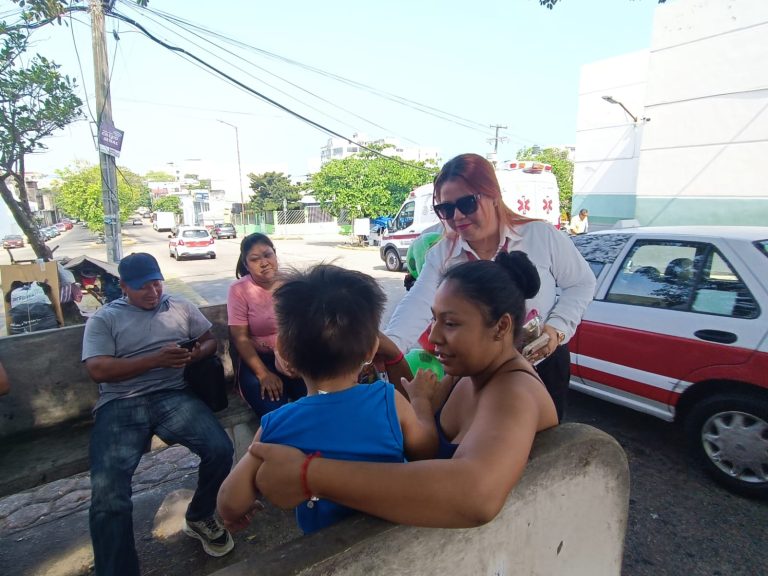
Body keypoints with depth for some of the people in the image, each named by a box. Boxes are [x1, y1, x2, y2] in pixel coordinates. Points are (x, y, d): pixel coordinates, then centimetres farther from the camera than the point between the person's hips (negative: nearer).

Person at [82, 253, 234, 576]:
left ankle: (199, 517, 11)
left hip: (172, 396, 2)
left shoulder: (180, 307, 15)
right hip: (120, 405, -1)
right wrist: (156, 359, -13)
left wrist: (198, 353, -7)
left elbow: (211, 339, 18)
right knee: (107, 494, -22)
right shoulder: (103, 319, 8)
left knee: (220, 449, -20)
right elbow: (98, 370, -4)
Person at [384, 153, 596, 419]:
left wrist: (558, 327, -16)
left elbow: (581, 283, -1)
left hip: (543, 368, -1)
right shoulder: (441, 254, -10)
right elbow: (417, 306, -24)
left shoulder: (542, 236, -13)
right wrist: (390, 346, -41)